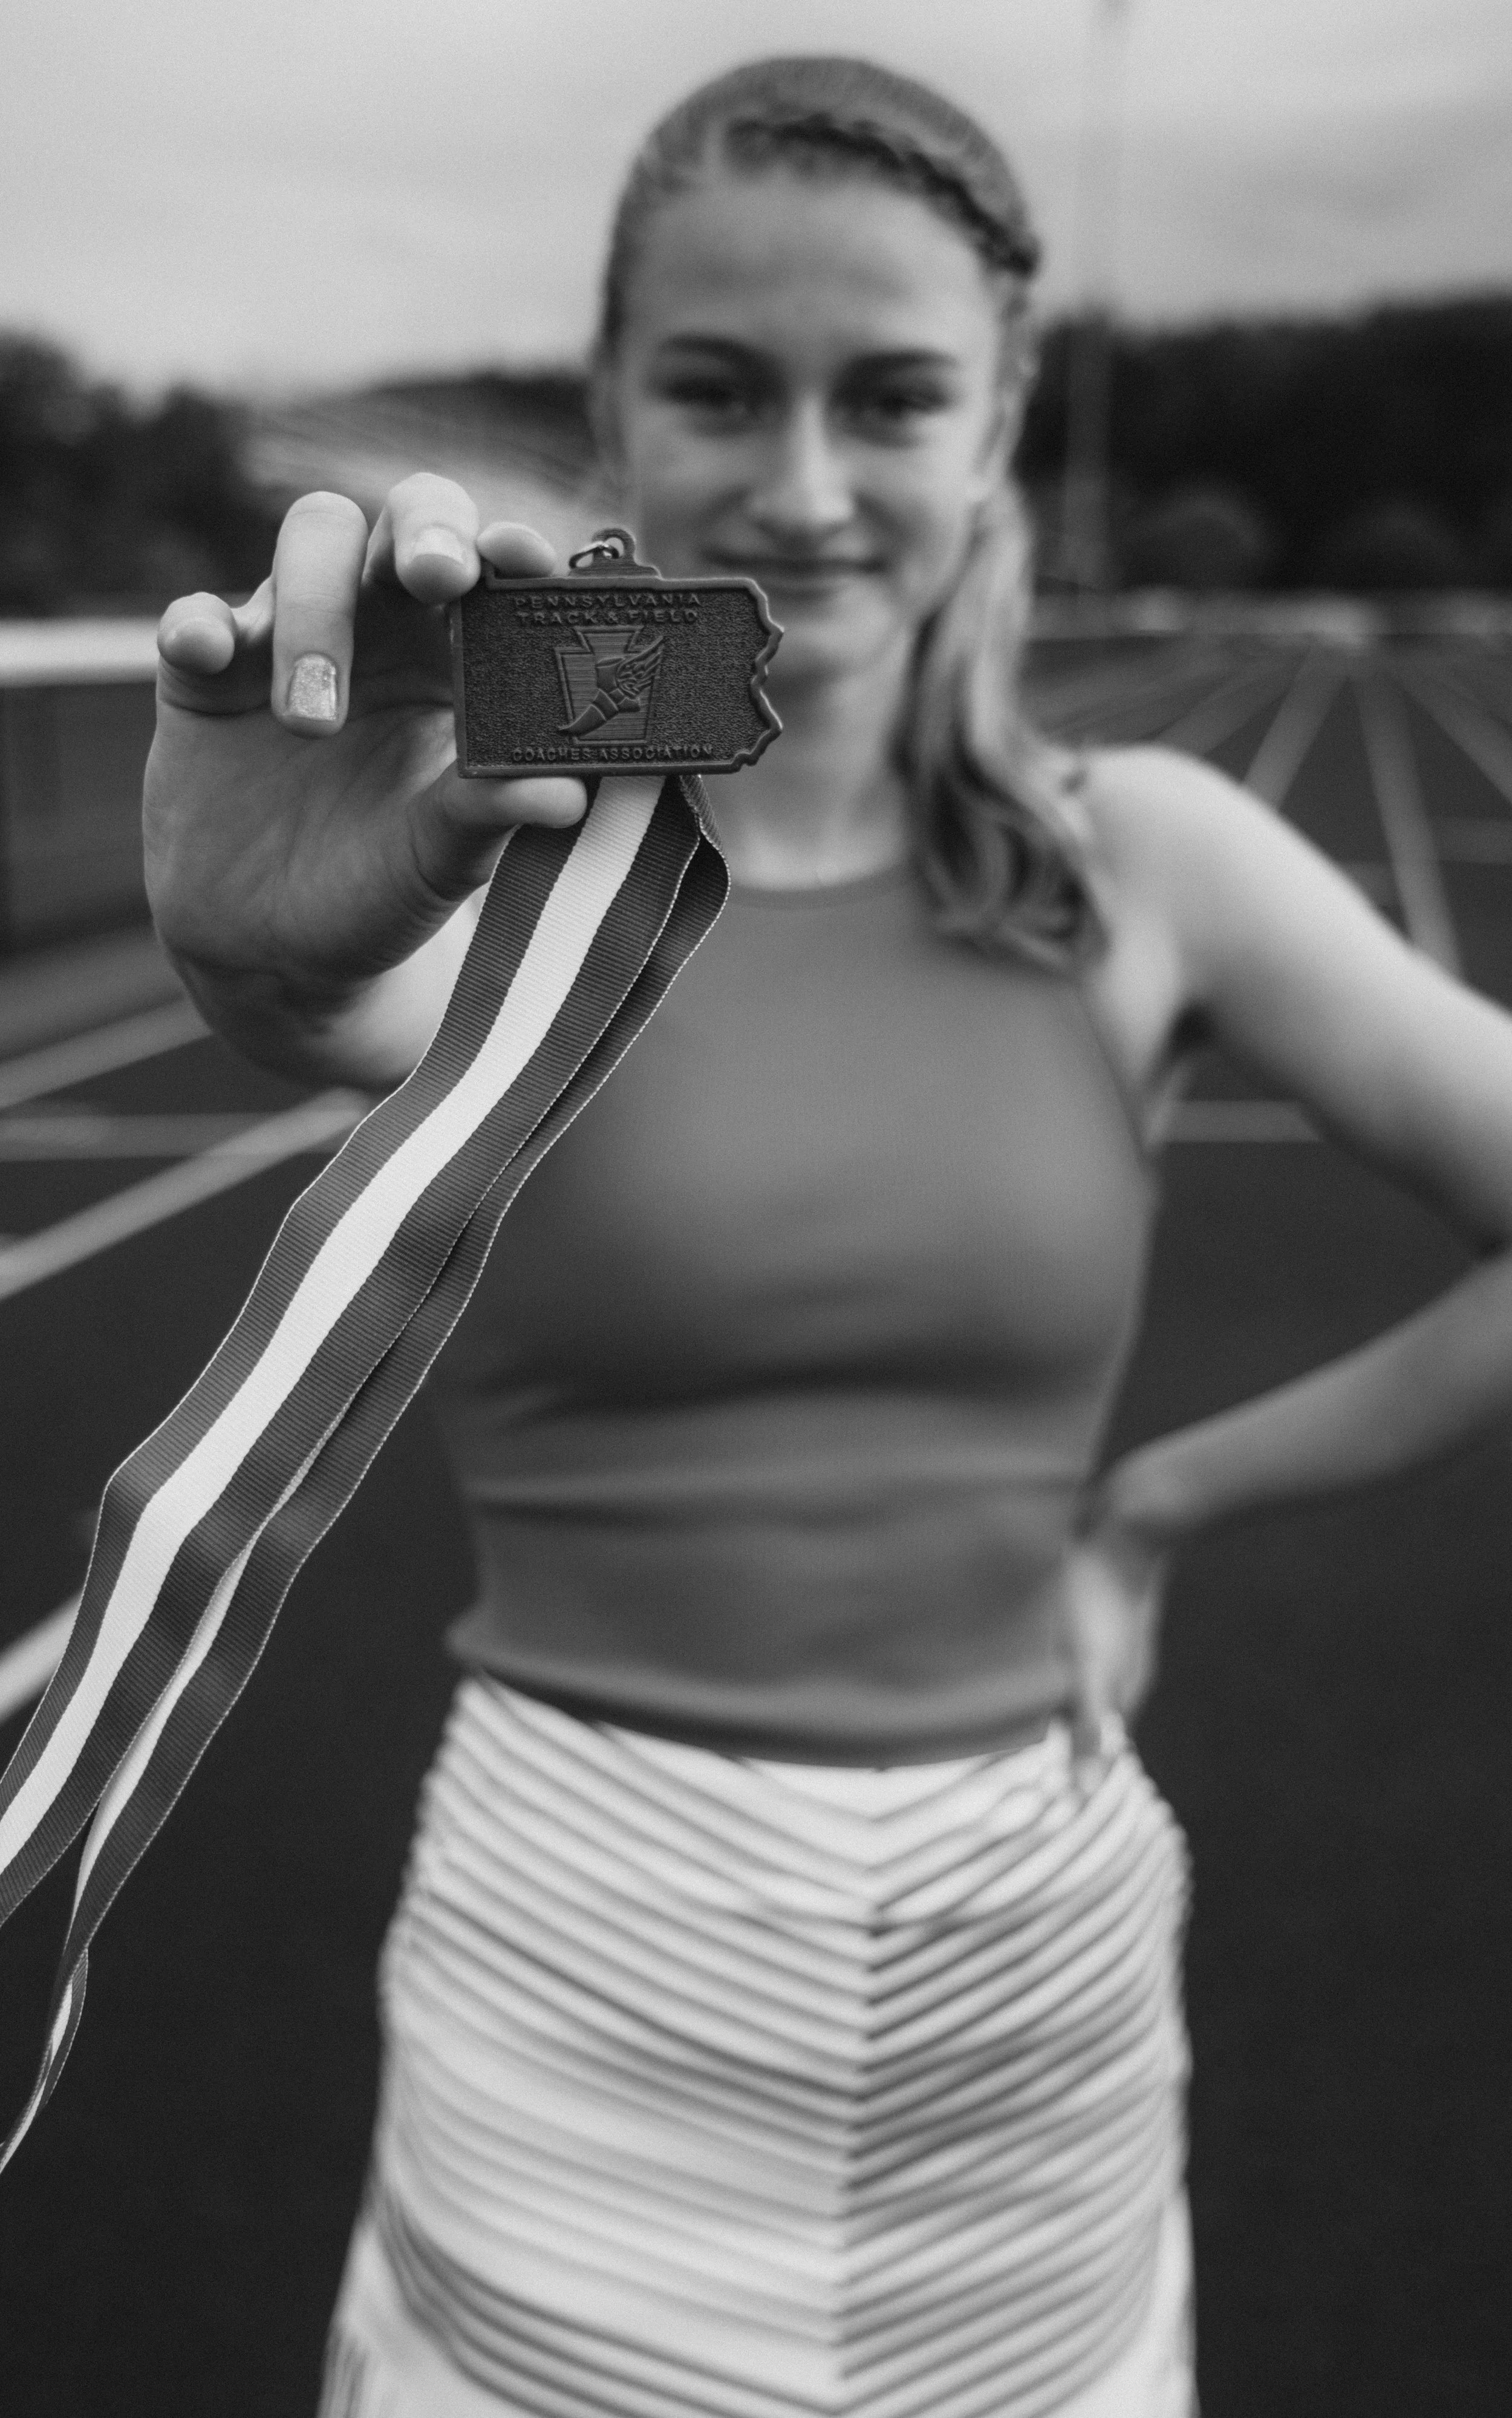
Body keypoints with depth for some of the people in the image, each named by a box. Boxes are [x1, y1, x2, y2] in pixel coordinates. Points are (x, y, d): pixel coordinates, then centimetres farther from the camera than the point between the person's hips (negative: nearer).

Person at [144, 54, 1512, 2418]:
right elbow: (344, 1005, -32)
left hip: (1048, 1966, 2)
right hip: (592, 1982, -2)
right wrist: (261, 932, -53)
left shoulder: (1142, 856, -3)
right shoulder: (500, 858, -9)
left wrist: (1157, 1498, -4)